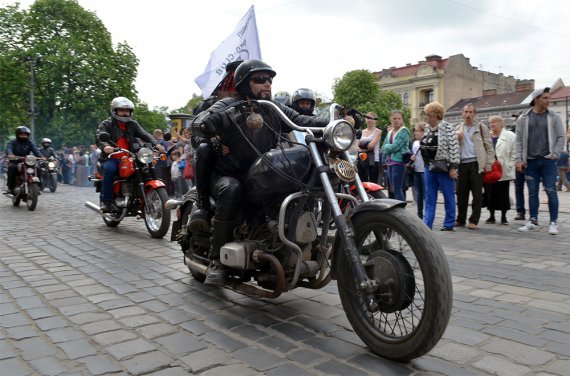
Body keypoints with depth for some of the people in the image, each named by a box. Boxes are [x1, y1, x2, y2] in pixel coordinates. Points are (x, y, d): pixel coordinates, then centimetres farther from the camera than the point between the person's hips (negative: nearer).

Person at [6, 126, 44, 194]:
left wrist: (41, 156, -31)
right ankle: (11, 187, -27)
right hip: (15, 161, -2)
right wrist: (10, 154, -46)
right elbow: (8, 148, -20)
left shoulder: (29, 143, 9)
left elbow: (35, 150, -8)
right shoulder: (13, 142, 1)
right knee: (12, 167, -35)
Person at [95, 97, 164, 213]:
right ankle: (105, 201, -27)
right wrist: (105, 146, -38)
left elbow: (144, 134, 1)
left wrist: (156, 144, -20)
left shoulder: (133, 124, 16)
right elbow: (99, 136, -13)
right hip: (112, 158, -3)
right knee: (109, 169, -35)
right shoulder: (107, 124, 6)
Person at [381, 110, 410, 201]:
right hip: (390, 163, 8)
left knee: (397, 189, -11)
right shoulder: (389, 133, 19)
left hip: (399, 162, -8)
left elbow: (395, 147, -14)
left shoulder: (404, 131, -5)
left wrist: (387, 147, 3)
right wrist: (389, 147, -2)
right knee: (391, 189, 11)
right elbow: (384, 147, 16)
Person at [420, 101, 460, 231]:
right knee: (429, 198, 7)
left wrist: (453, 167, -18)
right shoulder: (428, 129, 11)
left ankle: (449, 224, 14)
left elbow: (454, 148, -14)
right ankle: (427, 224, 10)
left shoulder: (448, 128, -10)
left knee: (448, 197, 5)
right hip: (429, 167, 7)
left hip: (444, 168, -7)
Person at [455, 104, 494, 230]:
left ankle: (474, 220, 4)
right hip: (462, 164, 3)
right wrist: (457, 138, -6)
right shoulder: (458, 129, 16)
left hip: (476, 163, -3)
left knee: (477, 193, -2)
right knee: (461, 192, 5)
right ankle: (461, 219, 14)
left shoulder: (481, 128, 6)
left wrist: (488, 164, -6)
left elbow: (489, 147, 2)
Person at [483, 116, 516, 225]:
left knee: (503, 194, 3)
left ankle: (503, 217, 14)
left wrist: (509, 165, -10)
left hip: (503, 171, -3)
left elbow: (514, 152, -4)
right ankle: (491, 216, 17)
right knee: (490, 194, 6)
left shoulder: (509, 136, -1)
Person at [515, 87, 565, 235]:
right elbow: (519, 140, 3)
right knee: (532, 193, 7)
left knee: (551, 192, -1)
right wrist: (519, 159, -4)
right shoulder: (524, 118, 3)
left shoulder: (554, 117, 3)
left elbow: (560, 137, 3)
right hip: (530, 161, 1)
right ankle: (533, 222, 16)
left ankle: (553, 223, 7)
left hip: (548, 160, -1)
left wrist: (555, 154, -8)